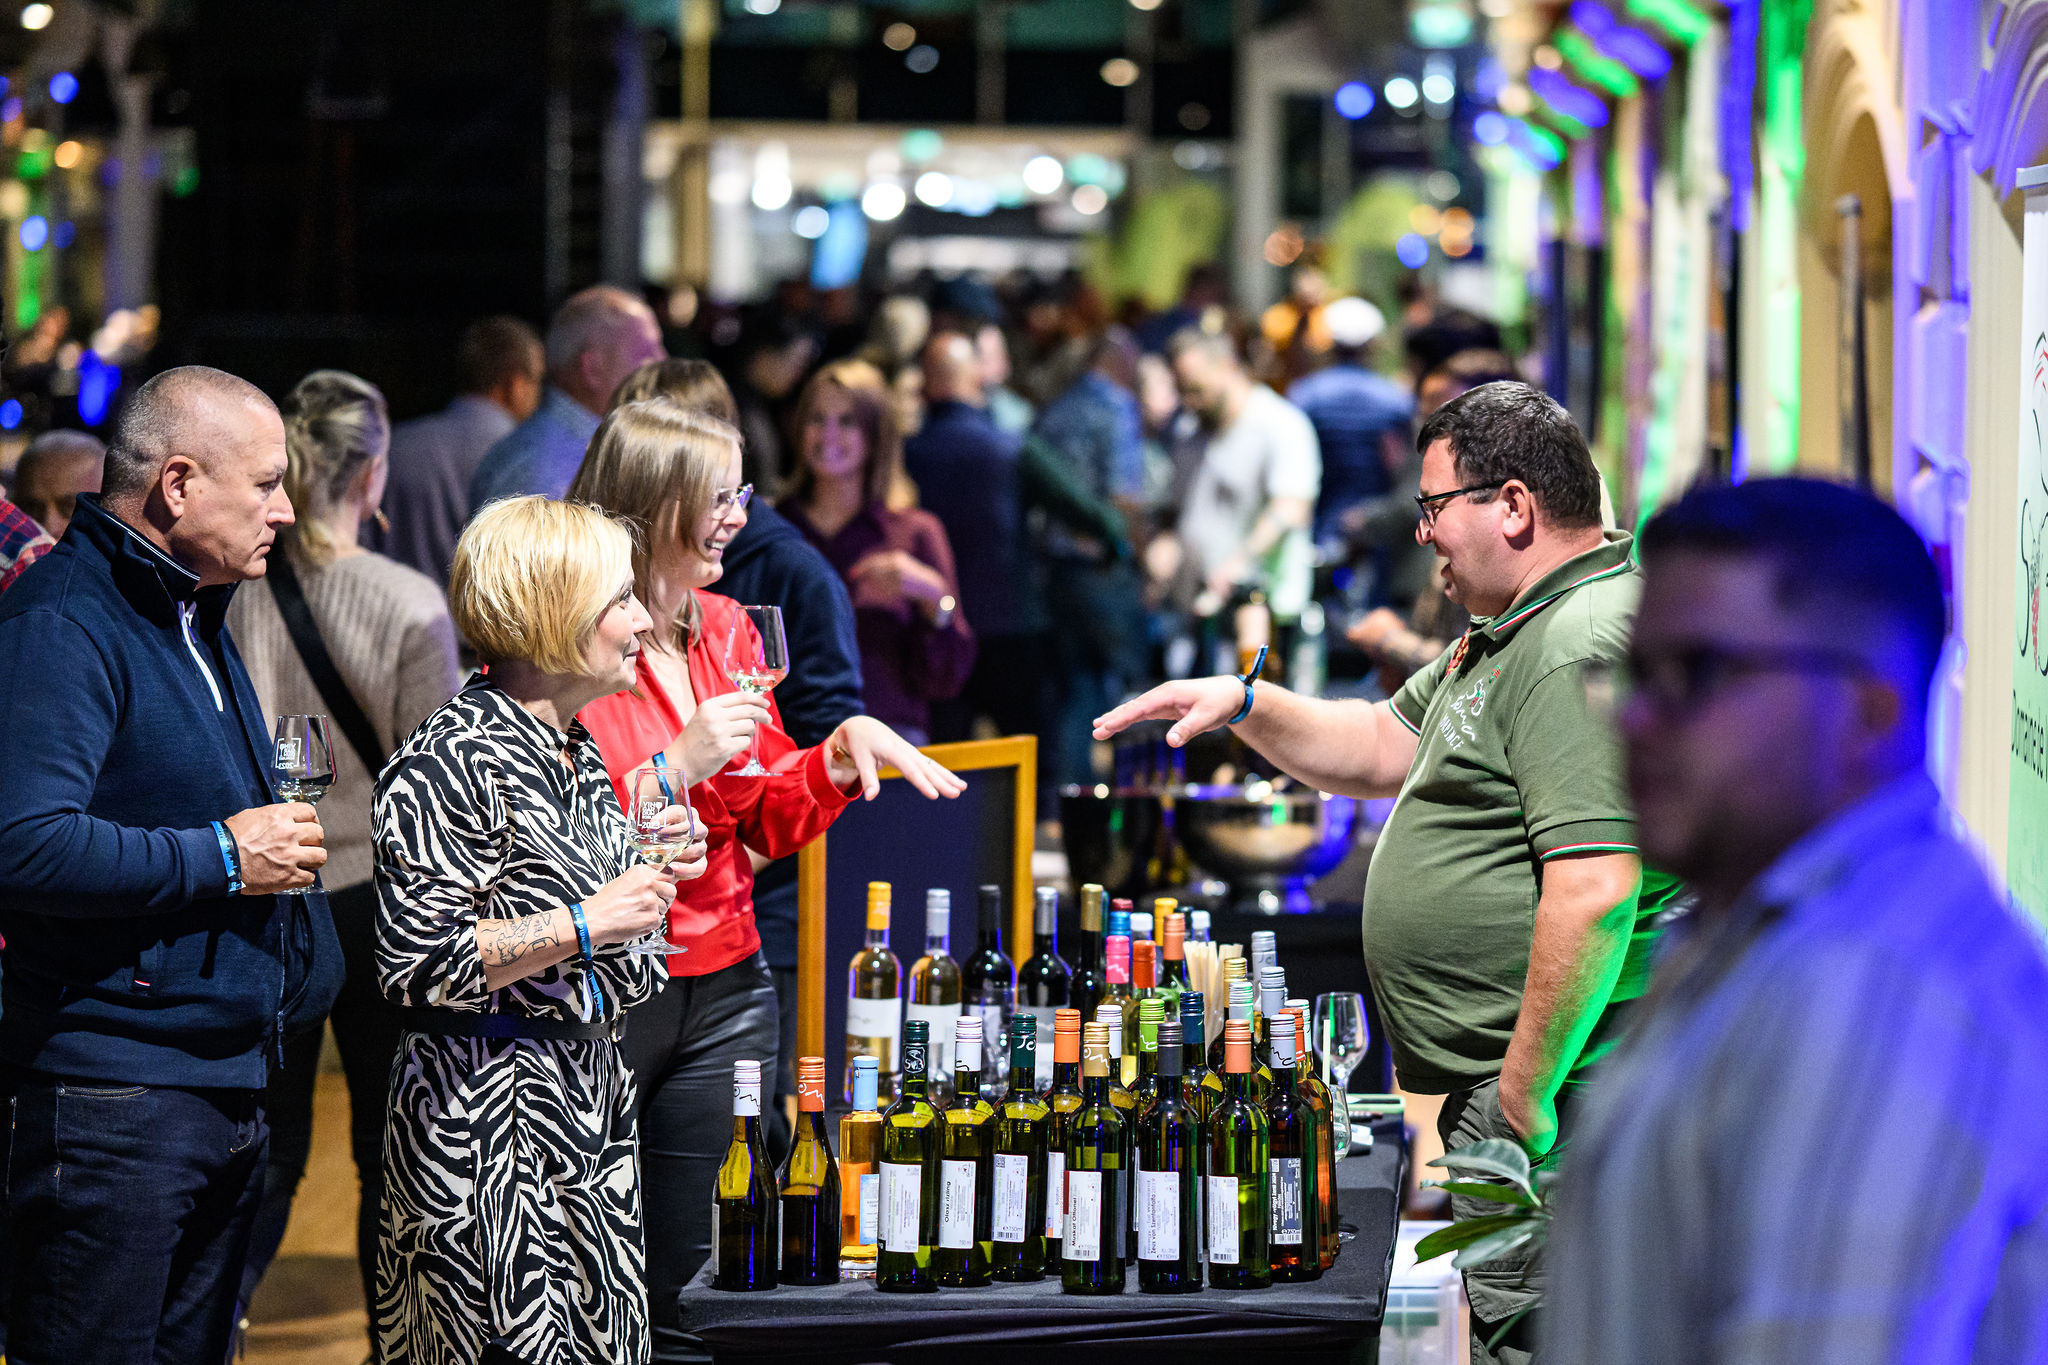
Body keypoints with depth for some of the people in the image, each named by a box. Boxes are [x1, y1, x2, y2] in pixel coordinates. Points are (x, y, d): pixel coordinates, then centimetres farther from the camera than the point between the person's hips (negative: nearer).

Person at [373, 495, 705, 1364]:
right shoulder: (453, 759, -15)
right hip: (486, 1119, -9)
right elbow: (415, 960, -20)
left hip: (589, 1097, 9)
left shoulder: (578, 753, 14)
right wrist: (586, 922, -20)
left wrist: (651, 872, 8)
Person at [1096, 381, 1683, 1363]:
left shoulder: (1581, 647, -18)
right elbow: (1386, 749, 31)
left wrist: (1522, 1100, -23)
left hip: (1555, 1095, -11)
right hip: (1509, 1083, 11)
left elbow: (1596, 894, -25)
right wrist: (1245, 704, 16)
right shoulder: (1509, 635, 18)